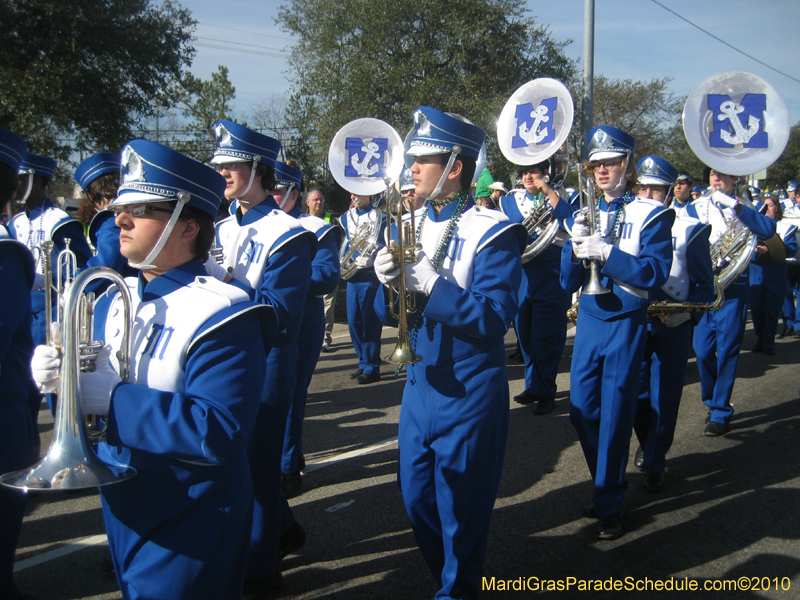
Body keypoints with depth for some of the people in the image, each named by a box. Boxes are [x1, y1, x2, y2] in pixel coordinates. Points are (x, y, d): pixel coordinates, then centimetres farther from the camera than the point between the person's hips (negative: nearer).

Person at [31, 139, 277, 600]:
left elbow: (219, 434, -31)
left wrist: (113, 398, -30)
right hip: (120, 508, 8)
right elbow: (90, 387, 13)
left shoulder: (221, 315, -22)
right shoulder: (114, 302, 5)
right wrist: (60, 375, -10)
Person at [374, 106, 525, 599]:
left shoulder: (493, 233, -14)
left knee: (459, 503, 7)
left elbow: (494, 318, -23)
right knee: (416, 495, 16)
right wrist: (390, 283, -15)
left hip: (469, 390, -6)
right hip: (420, 380, 7)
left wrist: (430, 284, -29)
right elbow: (392, 314, 7)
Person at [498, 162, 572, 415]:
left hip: (550, 277, -4)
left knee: (546, 337, -4)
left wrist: (547, 189, -15)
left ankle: (545, 392, 7)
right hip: (521, 276, 4)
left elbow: (568, 220, -18)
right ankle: (533, 385, 25)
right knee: (526, 334, 10)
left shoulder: (557, 197, 3)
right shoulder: (510, 201, 11)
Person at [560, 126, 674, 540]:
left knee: (614, 418, -1)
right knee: (582, 413, 7)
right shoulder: (584, 214, 8)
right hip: (589, 320, 5)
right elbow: (568, 282, 4)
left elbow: (655, 273, -18)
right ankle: (606, 484, 29)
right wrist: (576, 247, -15)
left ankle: (610, 506, 14)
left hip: (625, 324, -5)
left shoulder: (651, 214, -5)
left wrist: (606, 253, -25)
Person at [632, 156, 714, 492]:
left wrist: (687, 311, -18)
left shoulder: (690, 230, -3)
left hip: (672, 328, -2)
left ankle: (655, 464, 19)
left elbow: (705, 286, 0)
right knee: (636, 395, 10)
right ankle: (647, 444, 38)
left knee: (664, 398, 3)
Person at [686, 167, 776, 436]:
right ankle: (713, 402, 24)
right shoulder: (696, 207, 10)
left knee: (726, 351, -2)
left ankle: (720, 413, 8)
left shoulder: (744, 209, 3)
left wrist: (734, 204, -22)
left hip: (732, 288, -2)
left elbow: (768, 229, -17)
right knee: (702, 350, 3)